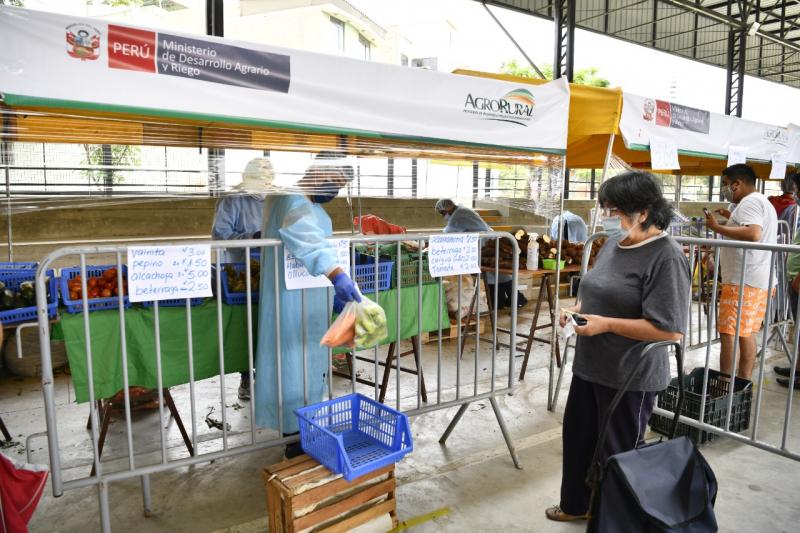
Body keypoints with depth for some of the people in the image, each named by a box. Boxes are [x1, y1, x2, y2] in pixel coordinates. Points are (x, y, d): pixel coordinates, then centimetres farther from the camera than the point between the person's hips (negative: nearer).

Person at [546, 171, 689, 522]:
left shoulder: (666, 257, -19)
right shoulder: (614, 243, 6)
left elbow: (671, 329, -23)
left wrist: (606, 324, -24)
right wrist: (578, 308, 0)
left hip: (630, 377, -8)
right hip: (589, 367, 8)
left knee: (618, 452, 11)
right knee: (578, 437, 21)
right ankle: (577, 503, 43)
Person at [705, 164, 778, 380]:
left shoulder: (749, 202, -12)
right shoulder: (763, 202, 22)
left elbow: (753, 234, -28)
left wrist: (717, 227, -24)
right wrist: (732, 219, 22)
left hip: (743, 280, -10)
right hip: (758, 280, 10)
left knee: (728, 333, -8)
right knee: (746, 334, 13)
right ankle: (743, 382, 20)